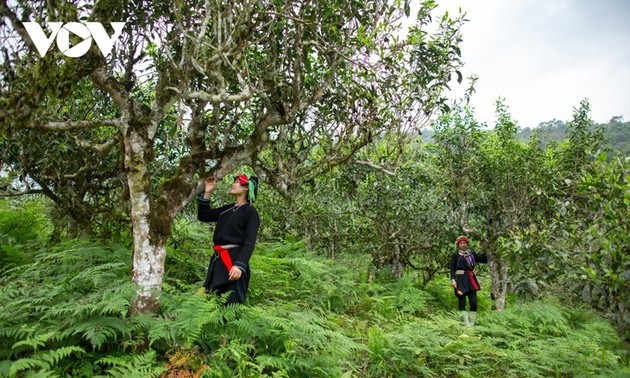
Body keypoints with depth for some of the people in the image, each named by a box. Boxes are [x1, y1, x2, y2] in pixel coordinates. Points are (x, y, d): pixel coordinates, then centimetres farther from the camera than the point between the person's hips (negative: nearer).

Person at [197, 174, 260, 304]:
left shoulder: (251, 212, -5)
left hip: (234, 260, -7)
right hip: (218, 259, 7)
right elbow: (203, 216, 19)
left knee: (231, 303, -6)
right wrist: (207, 193, 10)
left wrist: (240, 265, -25)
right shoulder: (226, 209, 16)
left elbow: (249, 243, -13)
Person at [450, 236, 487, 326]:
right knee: (462, 302, -1)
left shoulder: (472, 254, 15)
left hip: (471, 279, 4)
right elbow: (452, 269, -1)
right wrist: (453, 280, -13)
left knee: (474, 302, -2)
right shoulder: (455, 256, 5)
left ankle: (472, 323, 7)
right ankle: (466, 323, 5)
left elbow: (484, 260, 11)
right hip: (460, 280, -4)